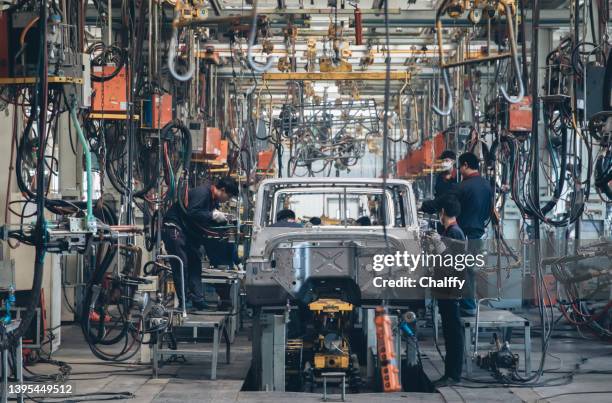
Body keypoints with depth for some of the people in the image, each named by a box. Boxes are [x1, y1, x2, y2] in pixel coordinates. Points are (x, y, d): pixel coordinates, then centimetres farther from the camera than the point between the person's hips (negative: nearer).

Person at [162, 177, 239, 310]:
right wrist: (213, 215, -27)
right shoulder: (201, 192, -20)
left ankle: (197, 299, 6)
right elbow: (192, 213, -30)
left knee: (195, 263, 6)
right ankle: (183, 302, -9)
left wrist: (221, 219, -4)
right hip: (174, 228, -10)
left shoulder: (214, 199, 10)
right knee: (181, 265, -11)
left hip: (189, 232, 10)